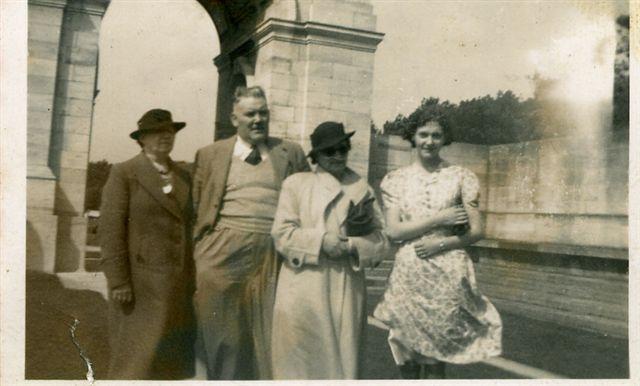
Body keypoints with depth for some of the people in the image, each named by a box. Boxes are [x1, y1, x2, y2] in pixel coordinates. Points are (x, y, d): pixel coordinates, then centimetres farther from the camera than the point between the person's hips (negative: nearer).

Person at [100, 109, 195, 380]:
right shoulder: (124, 173, -4)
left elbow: (188, 227, 13)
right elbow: (111, 229, -10)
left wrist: (193, 277, 8)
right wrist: (118, 282, -16)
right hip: (140, 280, -5)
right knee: (136, 356, 0)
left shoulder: (183, 175, 13)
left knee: (170, 356, 9)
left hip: (178, 283, 5)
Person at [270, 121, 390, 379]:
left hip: (346, 287, 2)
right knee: (300, 357, 2)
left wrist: (353, 246, -11)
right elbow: (282, 233, -1)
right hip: (304, 288, -2)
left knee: (341, 353, 8)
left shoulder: (362, 188, 11)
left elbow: (380, 238, 8)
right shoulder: (296, 183, 5)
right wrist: (321, 241, -14)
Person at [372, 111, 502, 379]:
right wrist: (439, 219, -11)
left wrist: (442, 243, -13)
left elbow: (476, 231, 1)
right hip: (408, 275, 1)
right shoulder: (396, 180, 5)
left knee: (437, 352, 5)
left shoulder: (461, 177, 3)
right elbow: (393, 230, -4)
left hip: (449, 274, -1)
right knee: (407, 352, 6)